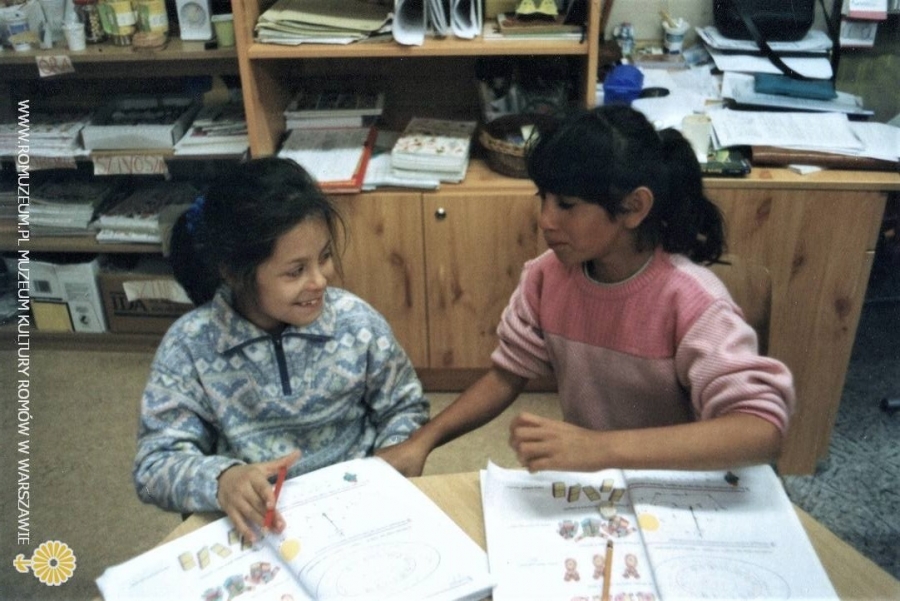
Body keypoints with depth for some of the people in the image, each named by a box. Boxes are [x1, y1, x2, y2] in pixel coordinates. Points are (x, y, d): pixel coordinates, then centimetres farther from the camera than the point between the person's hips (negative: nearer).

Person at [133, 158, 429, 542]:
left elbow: (405, 407, 6)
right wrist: (219, 480, -32)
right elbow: (155, 464, -11)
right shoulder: (189, 346, -11)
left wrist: (387, 468, -13)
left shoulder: (356, 322, -8)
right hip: (250, 524, 2)